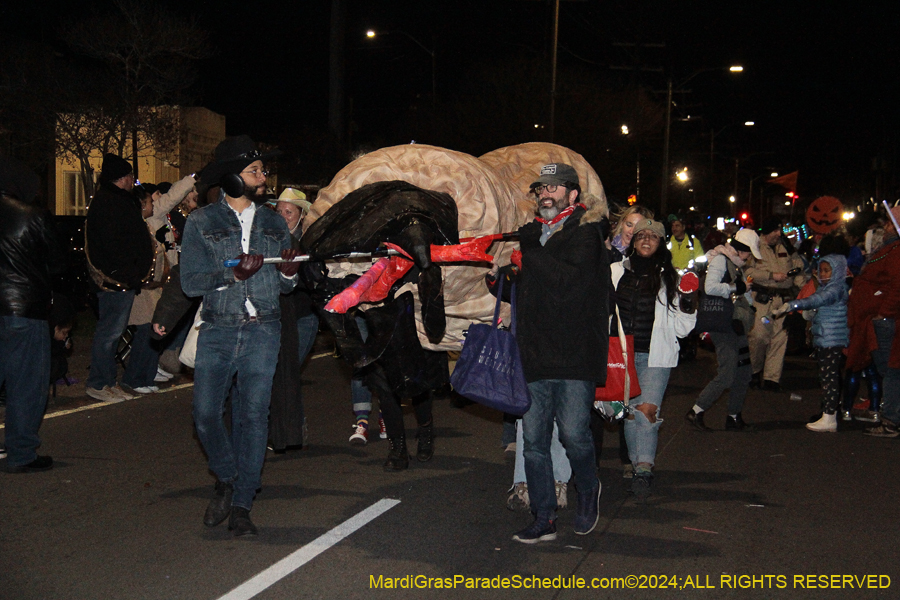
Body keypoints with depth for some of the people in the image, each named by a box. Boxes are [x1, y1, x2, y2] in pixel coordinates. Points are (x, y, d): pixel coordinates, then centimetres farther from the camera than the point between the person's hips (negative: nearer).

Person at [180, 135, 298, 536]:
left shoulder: (274, 224, 12)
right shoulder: (201, 222, 3)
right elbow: (190, 281, -5)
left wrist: (288, 273, -8)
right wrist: (234, 274, -17)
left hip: (263, 330, 1)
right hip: (218, 330, -1)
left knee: (253, 414, -2)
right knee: (205, 413, -7)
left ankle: (241, 505, 6)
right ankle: (226, 480, 21)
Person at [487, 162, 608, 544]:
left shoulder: (585, 234, -3)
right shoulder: (529, 235, 16)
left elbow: (571, 278, -21)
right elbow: (518, 293, 25)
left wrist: (527, 256, -16)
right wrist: (498, 274, 5)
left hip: (575, 354, -6)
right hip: (534, 355, 6)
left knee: (573, 433, -7)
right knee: (534, 440, 5)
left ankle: (587, 491, 24)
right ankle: (543, 520, 15)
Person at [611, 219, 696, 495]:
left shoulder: (669, 277, 5)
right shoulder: (616, 272, 7)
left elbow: (681, 327, 5)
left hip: (655, 355, -2)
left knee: (647, 409, -15)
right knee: (629, 411, 6)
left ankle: (644, 467, -8)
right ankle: (638, 464, 19)